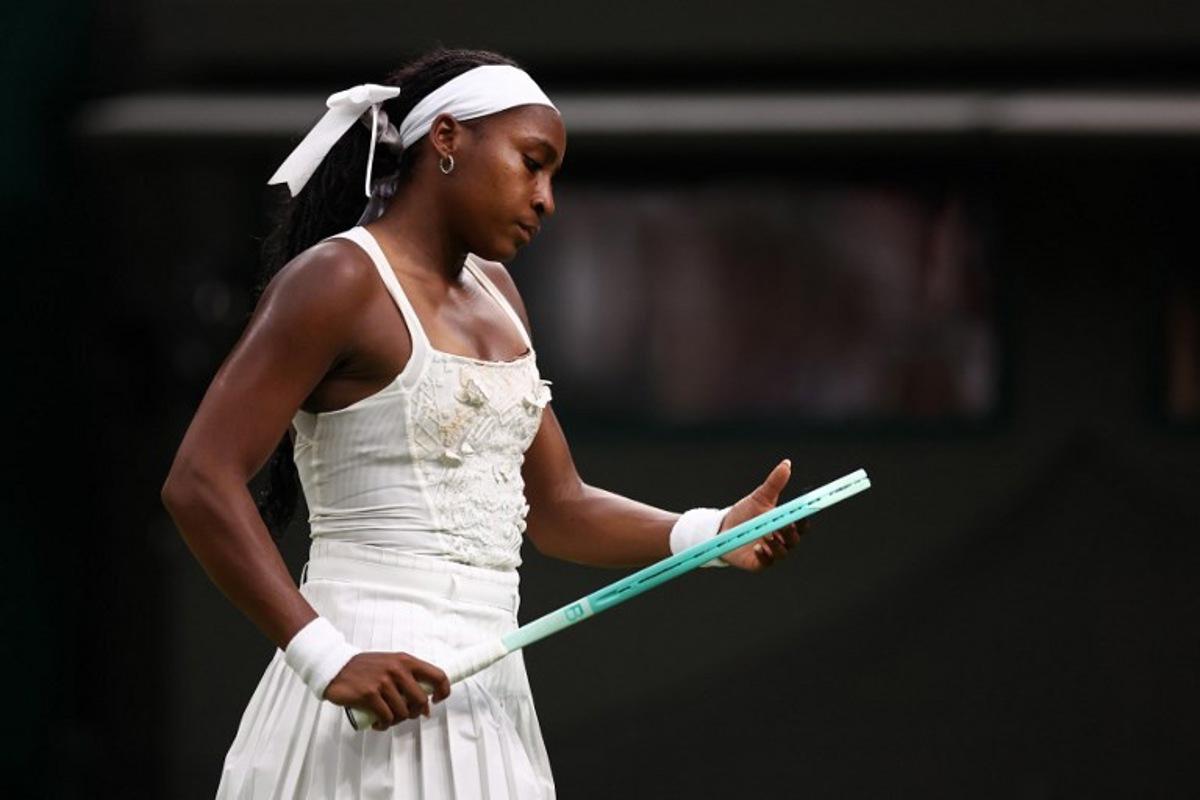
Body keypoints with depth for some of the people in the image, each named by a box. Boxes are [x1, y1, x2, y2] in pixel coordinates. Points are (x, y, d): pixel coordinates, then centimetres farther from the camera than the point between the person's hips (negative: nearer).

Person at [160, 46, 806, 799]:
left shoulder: (492, 291, 17)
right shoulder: (339, 280, -9)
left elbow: (555, 507, 18)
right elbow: (200, 483, -16)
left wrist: (709, 534, 1)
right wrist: (326, 658, -23)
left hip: (484, 696, 8)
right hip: (377, 692, -8)